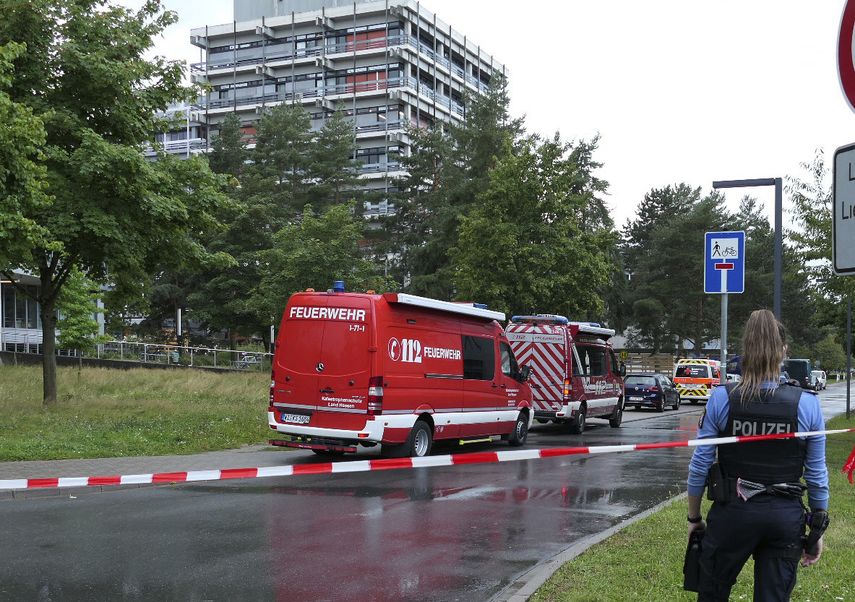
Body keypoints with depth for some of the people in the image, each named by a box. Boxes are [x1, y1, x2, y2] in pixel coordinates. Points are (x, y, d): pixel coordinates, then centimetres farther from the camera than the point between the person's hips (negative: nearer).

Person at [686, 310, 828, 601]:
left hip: (733, 512, -1)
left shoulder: (721, 399, -10)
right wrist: (818, 529, 11)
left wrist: (694, 516, 8)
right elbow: (816, 474, -1)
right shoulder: (807, 404, -7)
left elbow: (700, 464, -5)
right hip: (786, 517, 1)